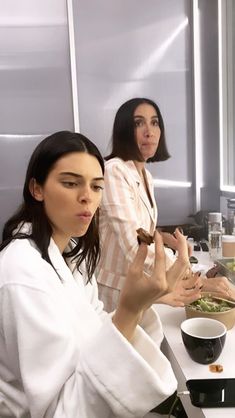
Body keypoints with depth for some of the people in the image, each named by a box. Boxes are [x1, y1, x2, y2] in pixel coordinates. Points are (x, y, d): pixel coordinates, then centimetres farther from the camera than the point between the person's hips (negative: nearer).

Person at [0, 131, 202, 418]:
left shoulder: (68, 247, -2)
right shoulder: (24, 274, -30)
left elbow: (90, 331, 1)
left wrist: (144, 300, -13)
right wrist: (129, 311, -40)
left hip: (86, 394, 7)